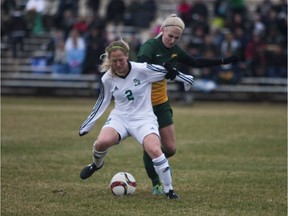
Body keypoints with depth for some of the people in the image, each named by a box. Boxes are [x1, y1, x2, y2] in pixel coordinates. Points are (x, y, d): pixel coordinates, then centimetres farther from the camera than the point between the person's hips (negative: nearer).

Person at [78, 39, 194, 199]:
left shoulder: (142, 70, -14)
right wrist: (86, 126, 14)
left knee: (154, 150, -29)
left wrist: (188, 80, 10)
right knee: (101, 142, -27)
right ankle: (97, 164, 10)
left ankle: (169, 190, -12)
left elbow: (168, 72, -1)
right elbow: (102, 102, 12)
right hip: (120, 118, 2)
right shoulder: (107, 79, -3)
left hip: (144, 118, -2)